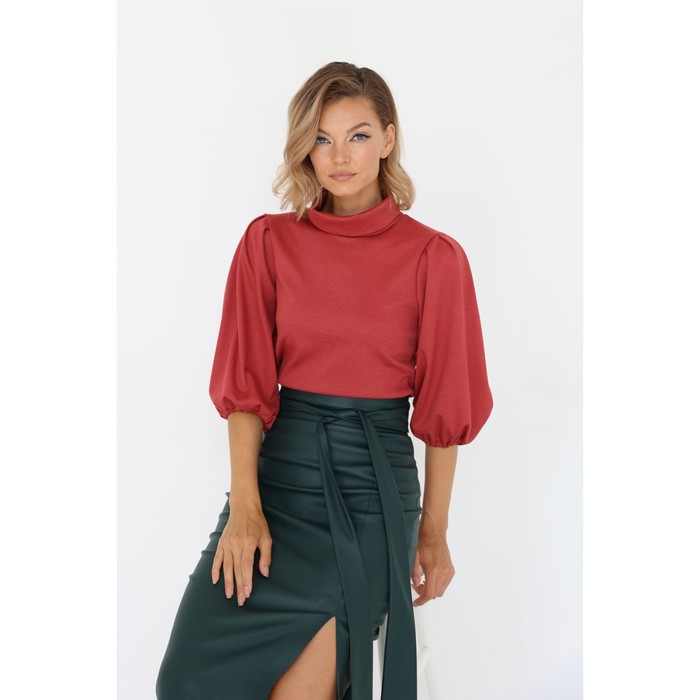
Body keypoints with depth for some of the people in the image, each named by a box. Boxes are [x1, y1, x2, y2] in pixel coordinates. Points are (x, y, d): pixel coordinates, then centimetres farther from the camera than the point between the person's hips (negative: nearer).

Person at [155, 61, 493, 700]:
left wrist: (434, 533, 5)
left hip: (375, 485, -2)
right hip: (279, 468, 2)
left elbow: (444, 404, 2)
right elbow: (245, 383, 0)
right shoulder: (269, 241, 3)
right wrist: (244, 505, -12)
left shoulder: (435, 258, -3)